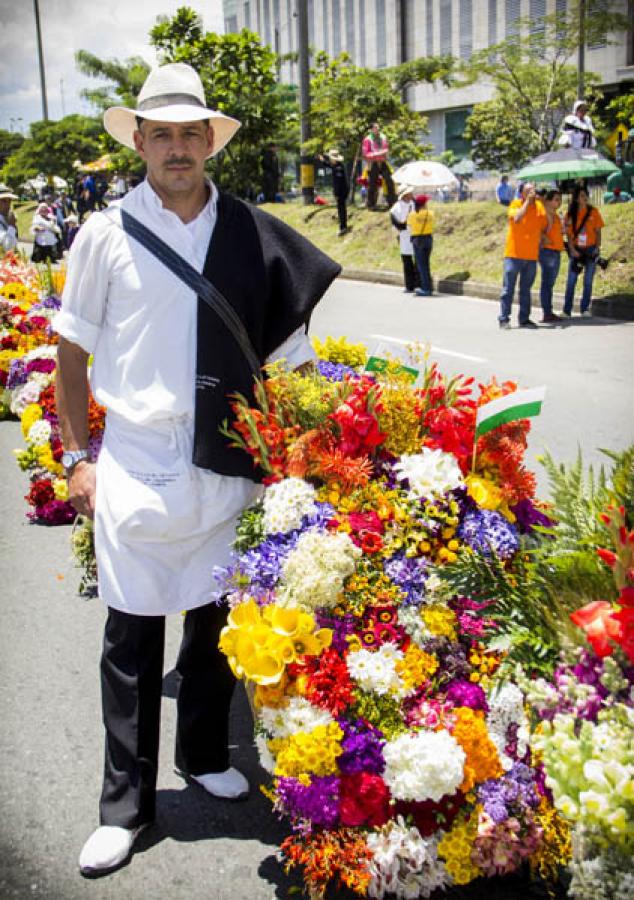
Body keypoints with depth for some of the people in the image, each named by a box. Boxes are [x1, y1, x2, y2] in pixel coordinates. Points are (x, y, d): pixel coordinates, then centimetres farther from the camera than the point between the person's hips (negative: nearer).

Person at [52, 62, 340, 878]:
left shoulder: (251, 234, 2)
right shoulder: (106, 233, -2)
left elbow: (287, 350, 9)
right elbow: (73, 350, 4)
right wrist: (77, 457, 1)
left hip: (226, 464, 2)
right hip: (134, 463, -1)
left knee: (215, 621, 14)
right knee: (131, 637, 5)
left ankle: (203, 756, 37)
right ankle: (124, 804, 21)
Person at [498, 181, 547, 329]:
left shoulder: (539, 206, 7)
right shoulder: (516, 204, -4)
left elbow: (545, 226, 14)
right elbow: (517, 218, -24)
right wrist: (527, 201, -19)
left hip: (531, 256, 4)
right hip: (514, 254, -4)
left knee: (526, 290, 10)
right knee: (508, 288, -3)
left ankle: (524, 319, 14)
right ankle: (504, 319, 1)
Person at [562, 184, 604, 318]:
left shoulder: (593, 211, 0)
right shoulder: (571, 214, 0)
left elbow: (598, 231, 3)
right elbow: (568, 233, 0)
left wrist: (597, 247, -7)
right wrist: (572, 250, -11)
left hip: (590, 249, 0)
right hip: (576, 250, 0)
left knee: (588, 281, 3)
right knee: (571, 281, -2)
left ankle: (585, 309, 10)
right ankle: (567, 311, 1)